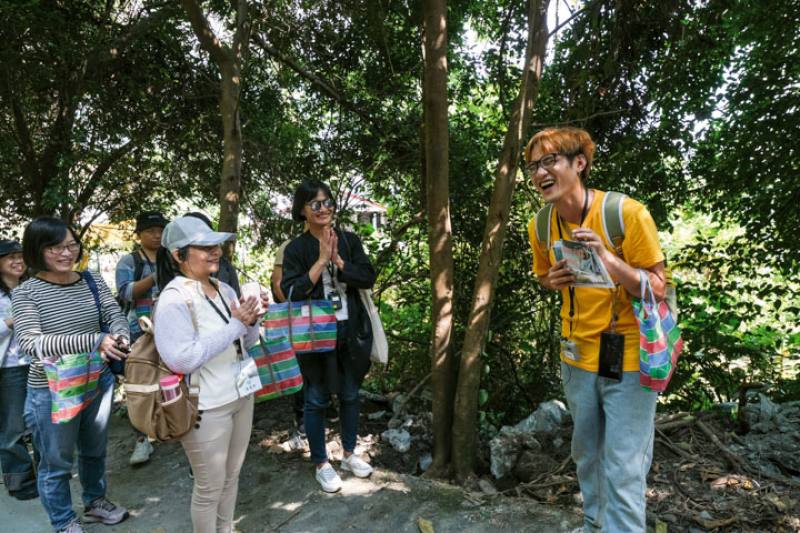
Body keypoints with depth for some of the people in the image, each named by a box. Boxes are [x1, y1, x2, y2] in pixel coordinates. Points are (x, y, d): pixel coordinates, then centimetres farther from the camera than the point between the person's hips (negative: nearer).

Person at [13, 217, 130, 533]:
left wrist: (117, 337, -28)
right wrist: (94, 341, -36)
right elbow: (30, 343, -25)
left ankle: (95, 501, 48)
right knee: (57, 462, 13)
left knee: (95, 449, 24)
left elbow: (116, 317, -3)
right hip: (52, 392, -4)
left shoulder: (92, 281, -3)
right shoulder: (25, 293, -14)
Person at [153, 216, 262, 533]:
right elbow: (182, 359, -26)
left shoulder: (225, 290, 4)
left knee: (231, 476, 22)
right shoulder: (174, 299, -17)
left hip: (241, 395, 7)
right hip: (206, 406, -7)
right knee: (210, 487, 10)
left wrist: (251, 321, -9)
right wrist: (235, 325, -23)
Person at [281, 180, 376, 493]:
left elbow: (368, 278, -7)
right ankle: (322, 464, 28)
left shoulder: (350, 240, 1)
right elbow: (290, 292, -16)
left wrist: (337, 260, -19)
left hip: (351, 331, 3)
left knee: (350, 395, 17)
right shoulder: (296, 249, -6)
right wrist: (321, 260, -20)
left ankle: (349, 454, 37)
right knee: (317, 400, 9)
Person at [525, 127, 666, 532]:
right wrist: (554, 281, -11)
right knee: (586, 456, 20)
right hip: (577, 354, 5)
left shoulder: (627, 214, -19)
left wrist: (608, 259, -31)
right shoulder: (540, 225, -5)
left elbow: (657, 289, -15)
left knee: (622, 471, -2)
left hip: (628, 357, -5)